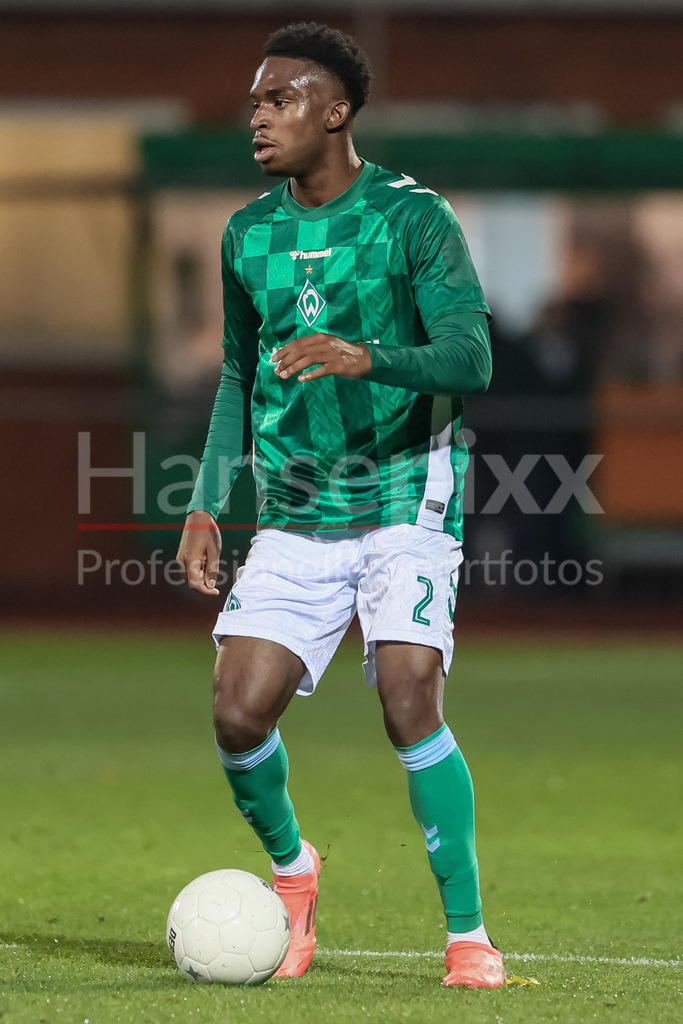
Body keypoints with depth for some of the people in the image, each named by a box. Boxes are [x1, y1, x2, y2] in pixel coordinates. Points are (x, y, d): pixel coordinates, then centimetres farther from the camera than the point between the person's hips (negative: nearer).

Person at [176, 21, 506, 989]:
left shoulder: (412, 217, -8)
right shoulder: (248, 234, 8)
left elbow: (471, 358, -18)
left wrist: (365, 358, -36)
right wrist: (206, 503, 10)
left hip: (405, 500, -4)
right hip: (295, 514, 4)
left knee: (410, 706, -18)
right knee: (239, 716, -7)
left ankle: (468, 935, -6)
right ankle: (291, 869, 23)